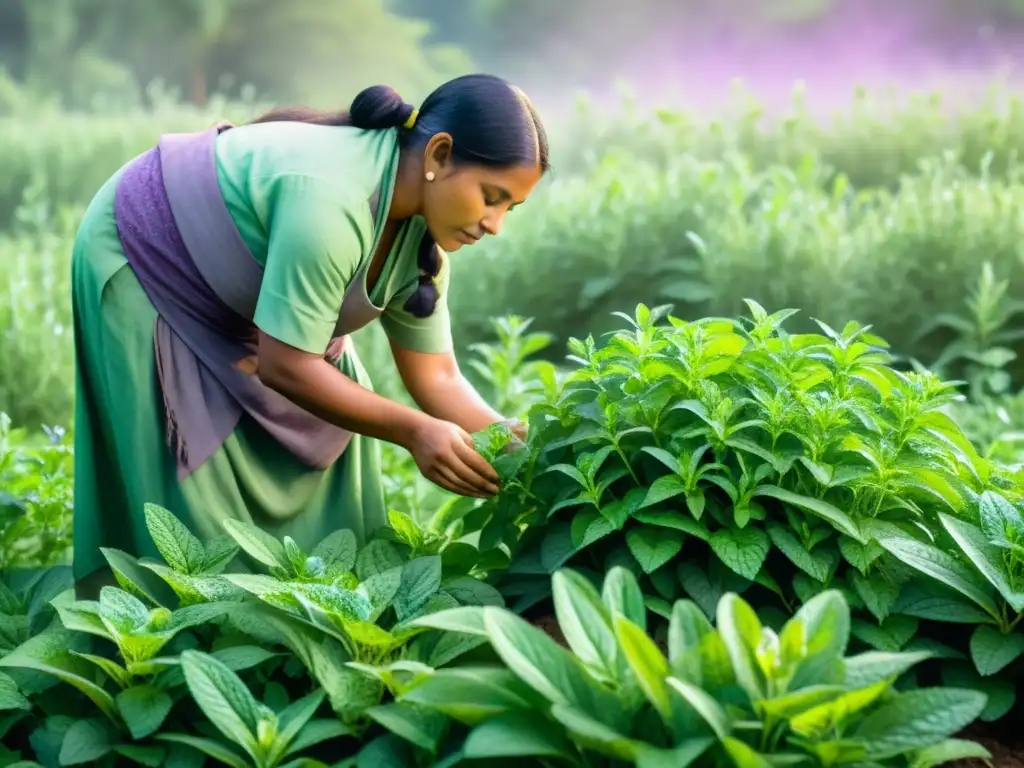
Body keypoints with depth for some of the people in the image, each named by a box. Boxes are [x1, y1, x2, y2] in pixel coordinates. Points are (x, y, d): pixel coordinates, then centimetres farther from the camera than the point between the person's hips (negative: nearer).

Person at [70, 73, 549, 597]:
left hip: (234, 299, 8)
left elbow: (437, 378, -7)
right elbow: (285, 368, -35)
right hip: (141, 262, -8)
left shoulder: (420, 239, -12)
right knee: (196, 493, -8)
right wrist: (412, 431, -35)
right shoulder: (329, 199, -39)